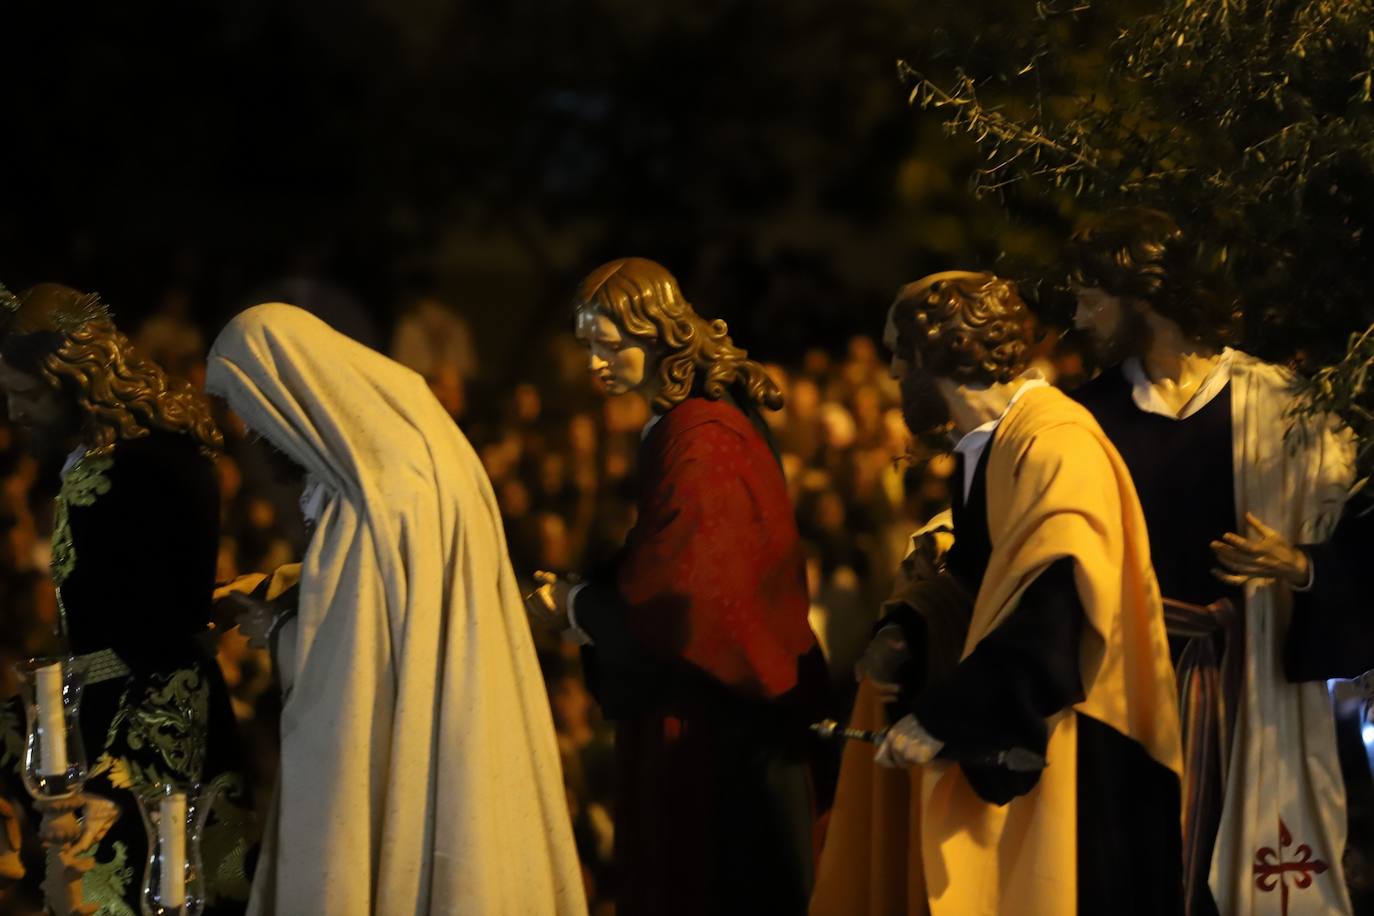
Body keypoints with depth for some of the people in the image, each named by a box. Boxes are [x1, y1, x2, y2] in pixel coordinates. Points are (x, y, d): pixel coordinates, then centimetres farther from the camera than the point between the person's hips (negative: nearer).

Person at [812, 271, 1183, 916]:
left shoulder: (1057, 447, -18)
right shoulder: (987, 446, 12)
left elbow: (1056, 613, -27)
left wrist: (941, 717, -25)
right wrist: (904, 637, 2)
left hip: (1069, 764, -9)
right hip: (999, 757, 9)